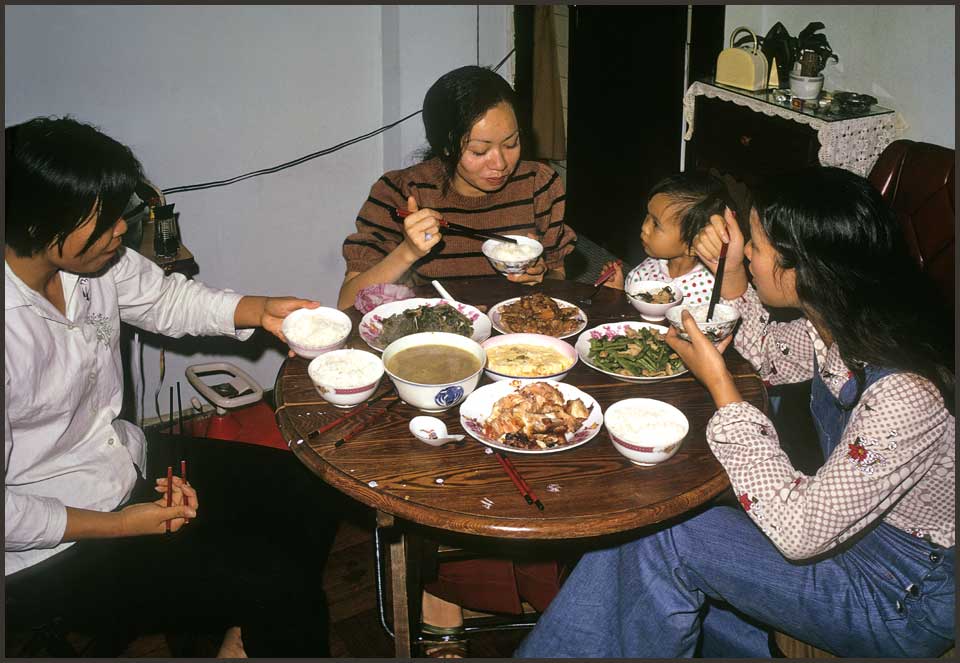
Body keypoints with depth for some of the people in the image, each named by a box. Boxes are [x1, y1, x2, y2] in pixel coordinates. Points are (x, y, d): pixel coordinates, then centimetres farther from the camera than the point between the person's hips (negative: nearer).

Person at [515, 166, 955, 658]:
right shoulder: (844, 325, -10)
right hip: (843, 518, 8)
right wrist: (731, 273, -5)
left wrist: (718, 384, -25)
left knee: (669, 542, -17)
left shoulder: (904, 396, -35)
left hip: (904, 597, -8)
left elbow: (799, 533, -29)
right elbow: (768, 354, 14)